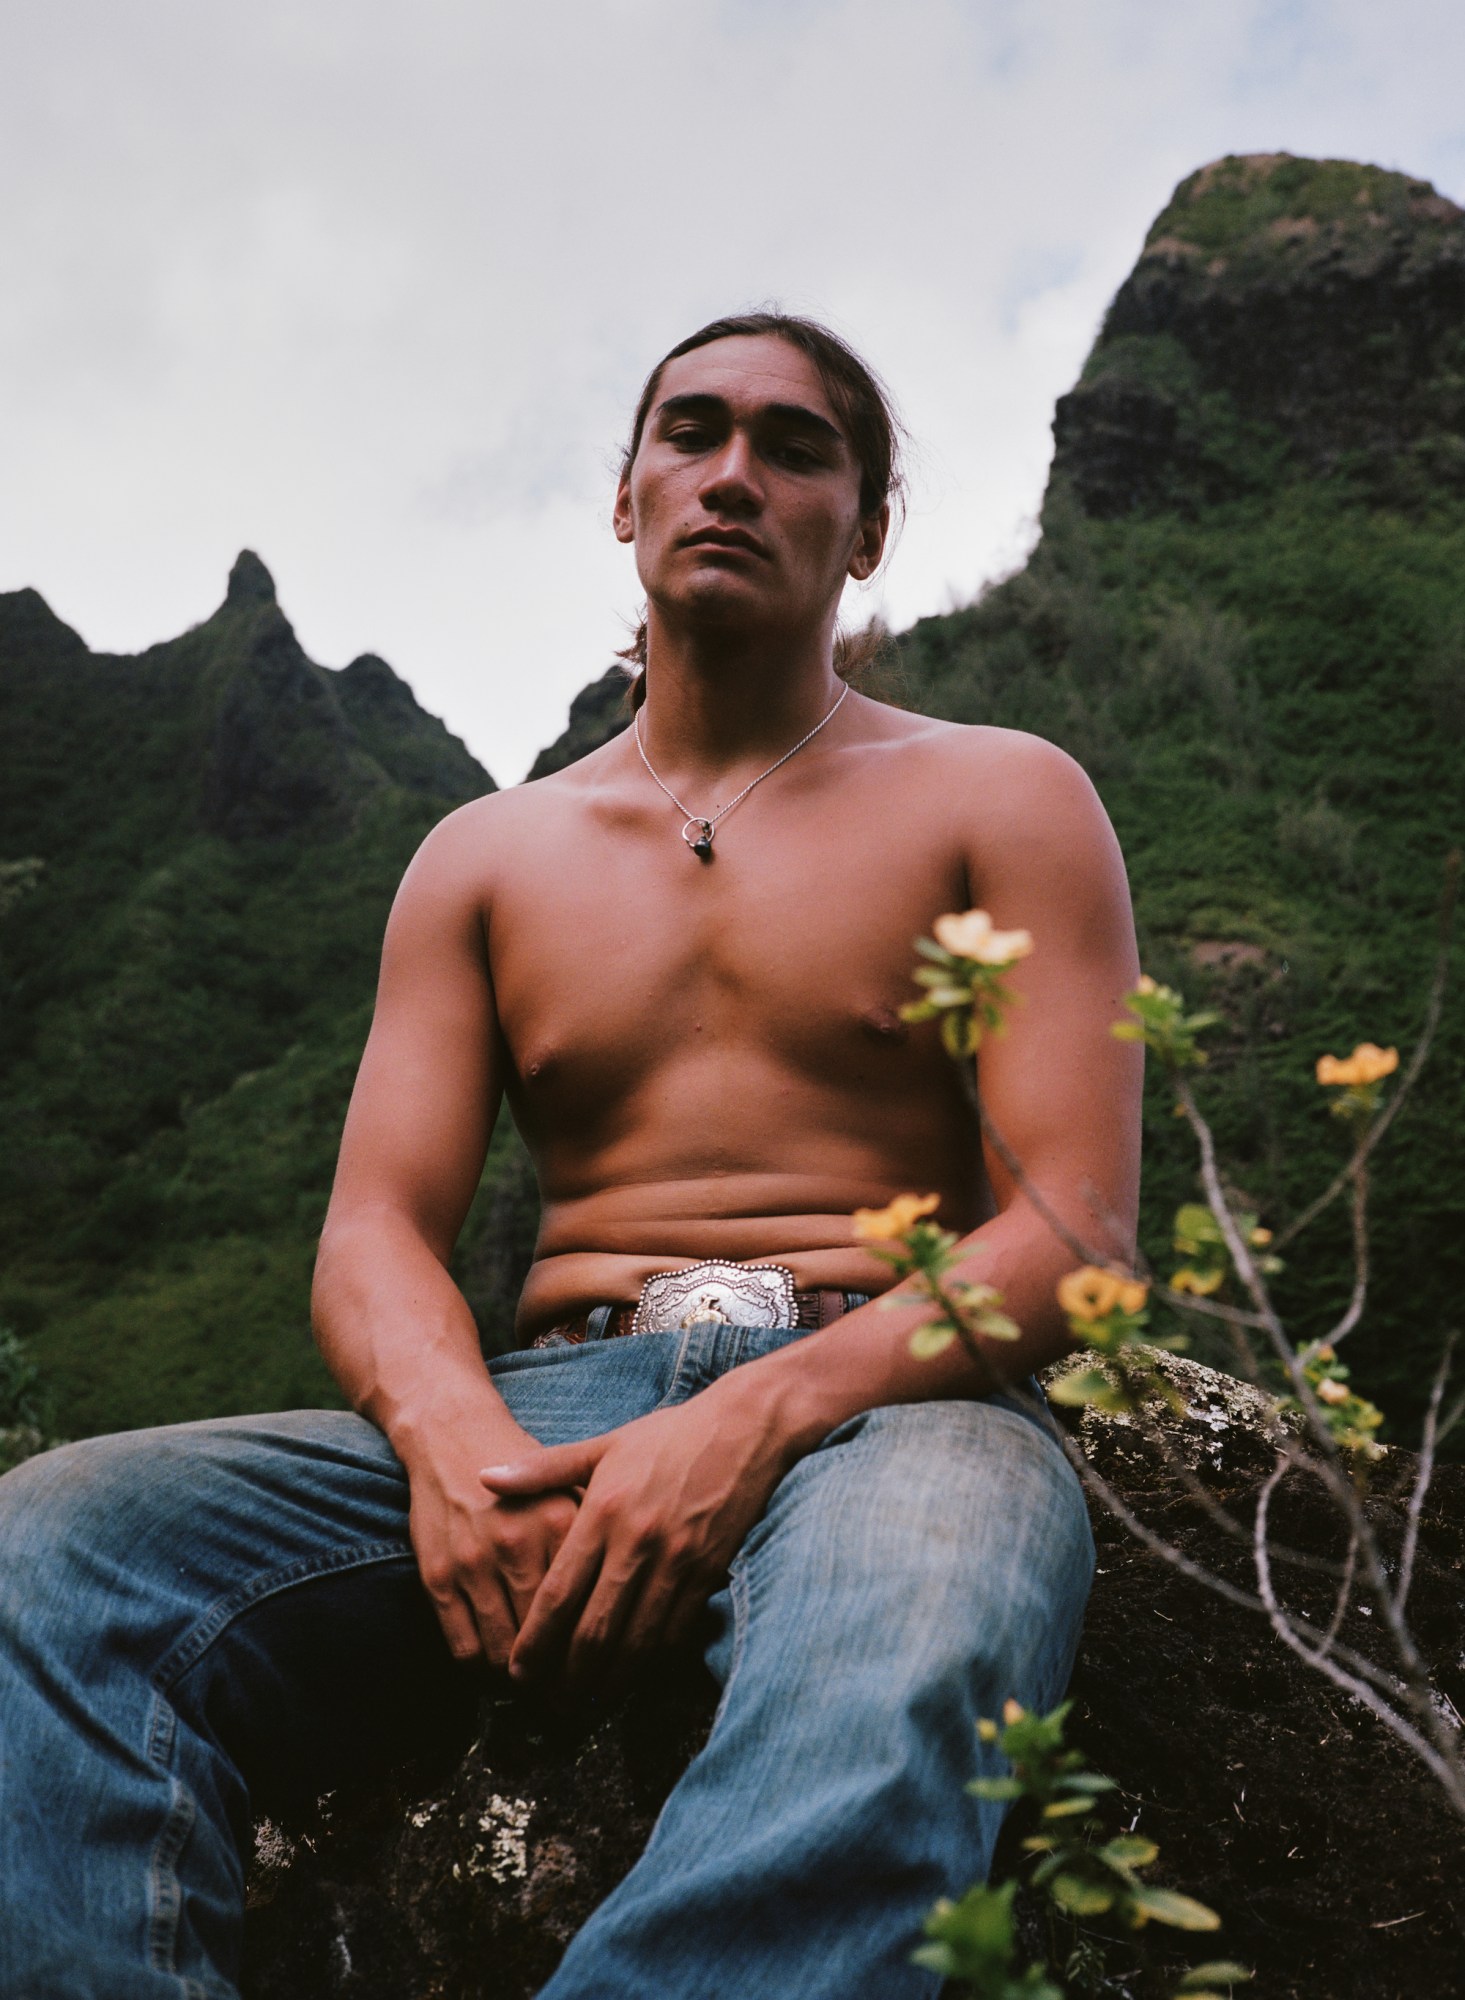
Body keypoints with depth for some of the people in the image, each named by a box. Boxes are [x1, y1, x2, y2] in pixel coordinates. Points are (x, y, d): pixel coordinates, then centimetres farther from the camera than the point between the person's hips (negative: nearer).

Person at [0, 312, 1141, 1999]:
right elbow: (375, 1230, 10)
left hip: (876, 1398, -2)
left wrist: (756, 1420, -19)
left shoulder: (998, 800, 10)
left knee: (894, 1676, -41)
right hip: (551, 1403, 3)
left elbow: (1071, 1225, -2)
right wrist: (455, 1443, -16)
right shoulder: (485, 857, 19)